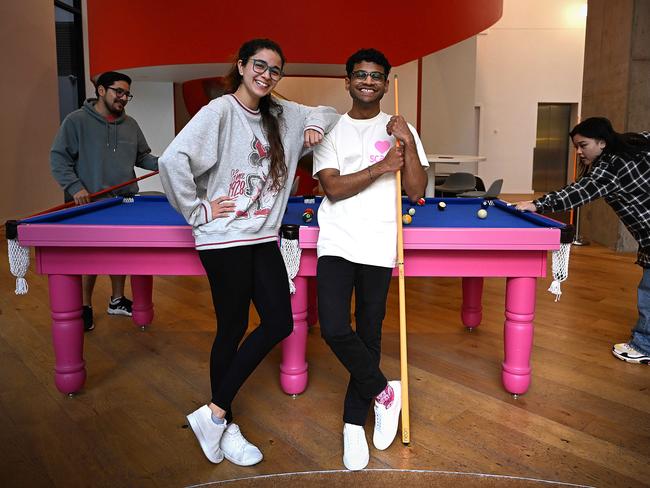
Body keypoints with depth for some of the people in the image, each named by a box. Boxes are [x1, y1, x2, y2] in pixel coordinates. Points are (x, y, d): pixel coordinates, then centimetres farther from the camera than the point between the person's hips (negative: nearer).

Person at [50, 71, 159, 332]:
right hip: (89, 204, -4)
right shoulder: (77, 121, -6)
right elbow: (59, 158, -6)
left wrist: (160, 163, -4)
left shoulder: (130, 124, 9)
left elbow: (142, 156, 16)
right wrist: (74, 187, -17)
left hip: (124, 202, 5)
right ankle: (84, 307, 19)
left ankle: (117, 300, 28)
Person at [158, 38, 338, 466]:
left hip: (262, 237, 7)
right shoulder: (220, 111, -9)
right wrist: (197, 210, -14)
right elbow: (174, 159, -20)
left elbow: (327, 112, 27)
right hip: (224, 238, -7)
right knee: (233, 327, 1)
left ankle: (216, 413, 16)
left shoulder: (283, 115, 11)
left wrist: (317, 121, 5)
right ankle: (221, 421, 21)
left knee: (280, 322, 2)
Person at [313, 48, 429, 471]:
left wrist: (409, 144, -10)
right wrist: (380, 168, -14)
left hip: (378, 246, 1)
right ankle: (385, 393, 12)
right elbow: (332, 188, -6)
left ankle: (354, 424, 23)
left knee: (369, 336, 6)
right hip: (337, 243, 0)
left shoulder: (400, 130, 9)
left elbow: (417, 191, 1)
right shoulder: (330, 130, 6)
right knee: (334, 330, -14)